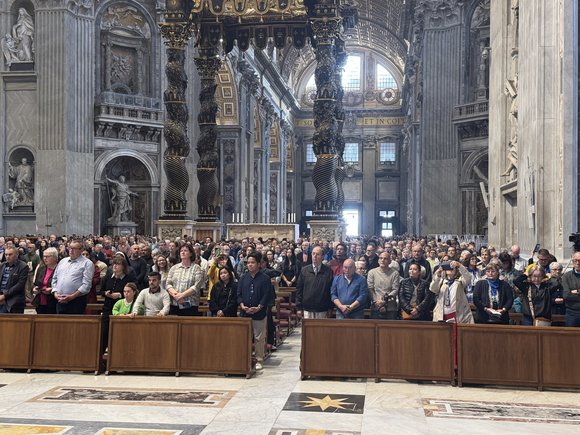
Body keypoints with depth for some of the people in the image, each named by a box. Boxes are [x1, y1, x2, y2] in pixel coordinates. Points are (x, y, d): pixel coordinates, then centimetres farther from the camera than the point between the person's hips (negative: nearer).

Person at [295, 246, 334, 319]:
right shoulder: (304, 270, 5)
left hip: (322, 310, -1)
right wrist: (299, 307, 3)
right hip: (307, 309, 1)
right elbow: (299, 289, 7)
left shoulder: (328, 271, 0)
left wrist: (330, 308, -2)